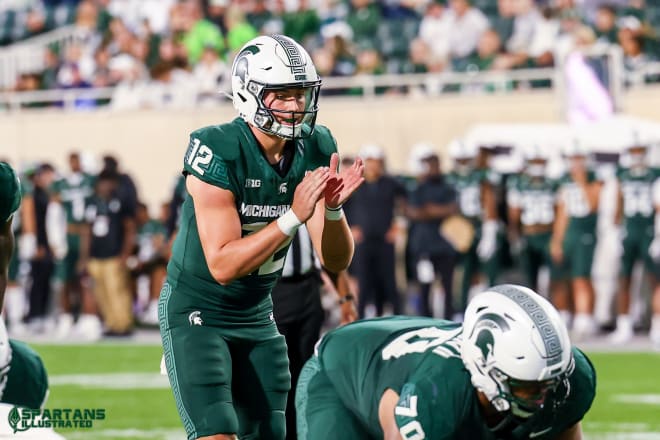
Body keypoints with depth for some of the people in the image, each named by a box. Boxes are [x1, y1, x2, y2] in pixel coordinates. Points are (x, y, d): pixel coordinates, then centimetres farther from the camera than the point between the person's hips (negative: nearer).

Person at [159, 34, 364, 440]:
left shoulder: (314, 151, -5)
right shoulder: (217, 152, -23)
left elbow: (337, 261, -5)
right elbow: (223, 265, -27)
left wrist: (333, 208, -25)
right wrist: (294, 216, -34)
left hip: (257, 315, 6)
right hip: (197, 313, -6)